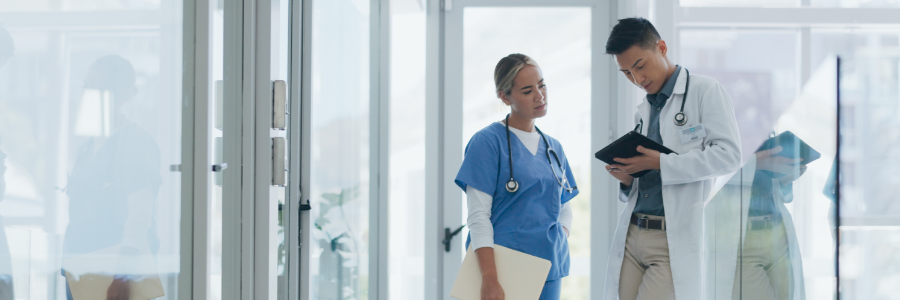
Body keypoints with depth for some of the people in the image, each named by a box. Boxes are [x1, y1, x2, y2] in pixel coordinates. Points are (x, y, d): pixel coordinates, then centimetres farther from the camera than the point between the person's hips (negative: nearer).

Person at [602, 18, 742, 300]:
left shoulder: (705, 91, 0)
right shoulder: (642, 112, 21)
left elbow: (728, 155, -12)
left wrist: (661, 163, -16)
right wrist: (626, 179, 2)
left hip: (674, 242, -7)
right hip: (631, 236, 7)